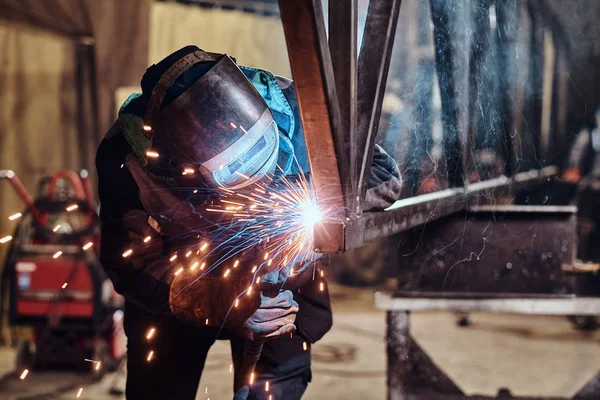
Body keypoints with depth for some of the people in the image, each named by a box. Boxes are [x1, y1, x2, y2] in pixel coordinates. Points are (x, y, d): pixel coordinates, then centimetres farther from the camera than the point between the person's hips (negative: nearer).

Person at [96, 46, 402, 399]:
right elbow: (132, 267, -24)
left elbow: (383, 174, -17)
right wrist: (222, 304, -39)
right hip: (178, 291, 0)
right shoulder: (126, 156, -32)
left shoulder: (290, 111, -30)